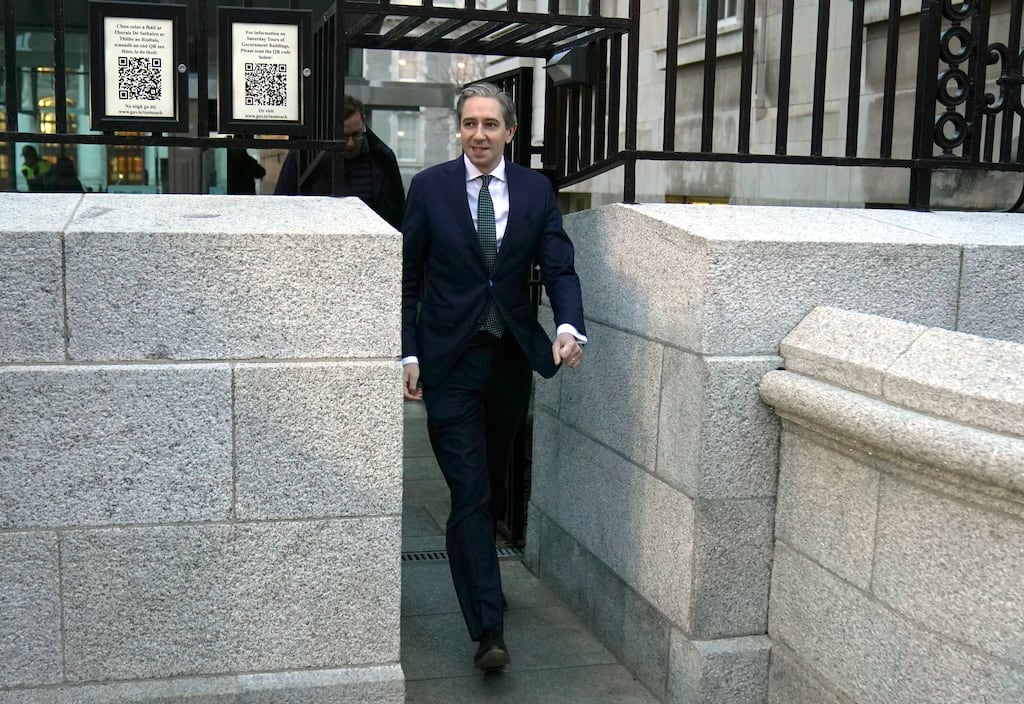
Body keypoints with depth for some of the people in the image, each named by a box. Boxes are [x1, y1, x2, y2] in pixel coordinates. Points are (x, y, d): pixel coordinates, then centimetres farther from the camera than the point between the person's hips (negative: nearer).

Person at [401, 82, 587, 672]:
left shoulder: (536, 191, 3)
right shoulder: (430, 187, -2)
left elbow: (560, 267, -3)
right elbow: (408, 279, 1)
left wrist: (570, 327, -22)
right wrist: (408, 354, -7)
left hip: (512, 357, 3)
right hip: (450, 360, -3)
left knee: (496, 486, 18)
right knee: (470, 494, -7)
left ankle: (478, 574, 44)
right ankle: (489, 629, -5)